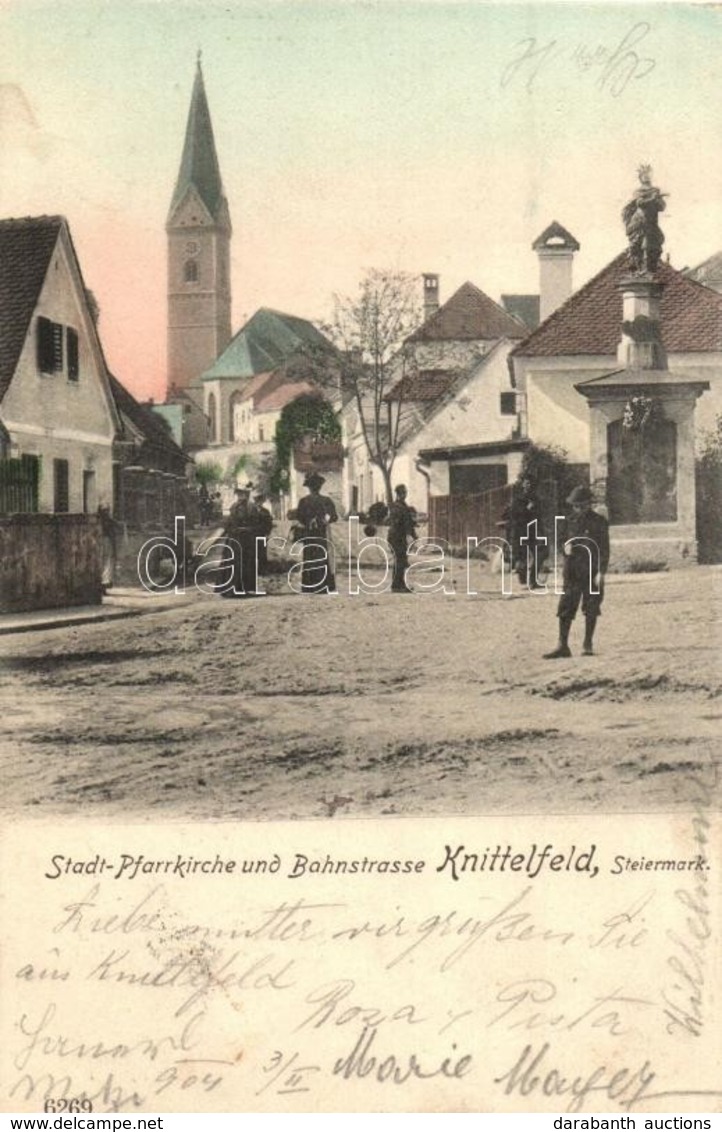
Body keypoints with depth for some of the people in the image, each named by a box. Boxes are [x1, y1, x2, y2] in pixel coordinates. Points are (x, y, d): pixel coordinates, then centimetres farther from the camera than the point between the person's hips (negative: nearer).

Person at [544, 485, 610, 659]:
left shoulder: (599, 522, -4)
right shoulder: (570, 521, 9)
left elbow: (604, 548, -6)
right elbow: (564, 540, 20)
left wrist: (601, 572, -12)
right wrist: (566, 547, -5)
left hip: (592, 571, -4)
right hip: (572, 571, 4)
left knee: (591, 610, 3)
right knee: (565, 608, -2)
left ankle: (588, 644, 14)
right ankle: (562, 646, 0)